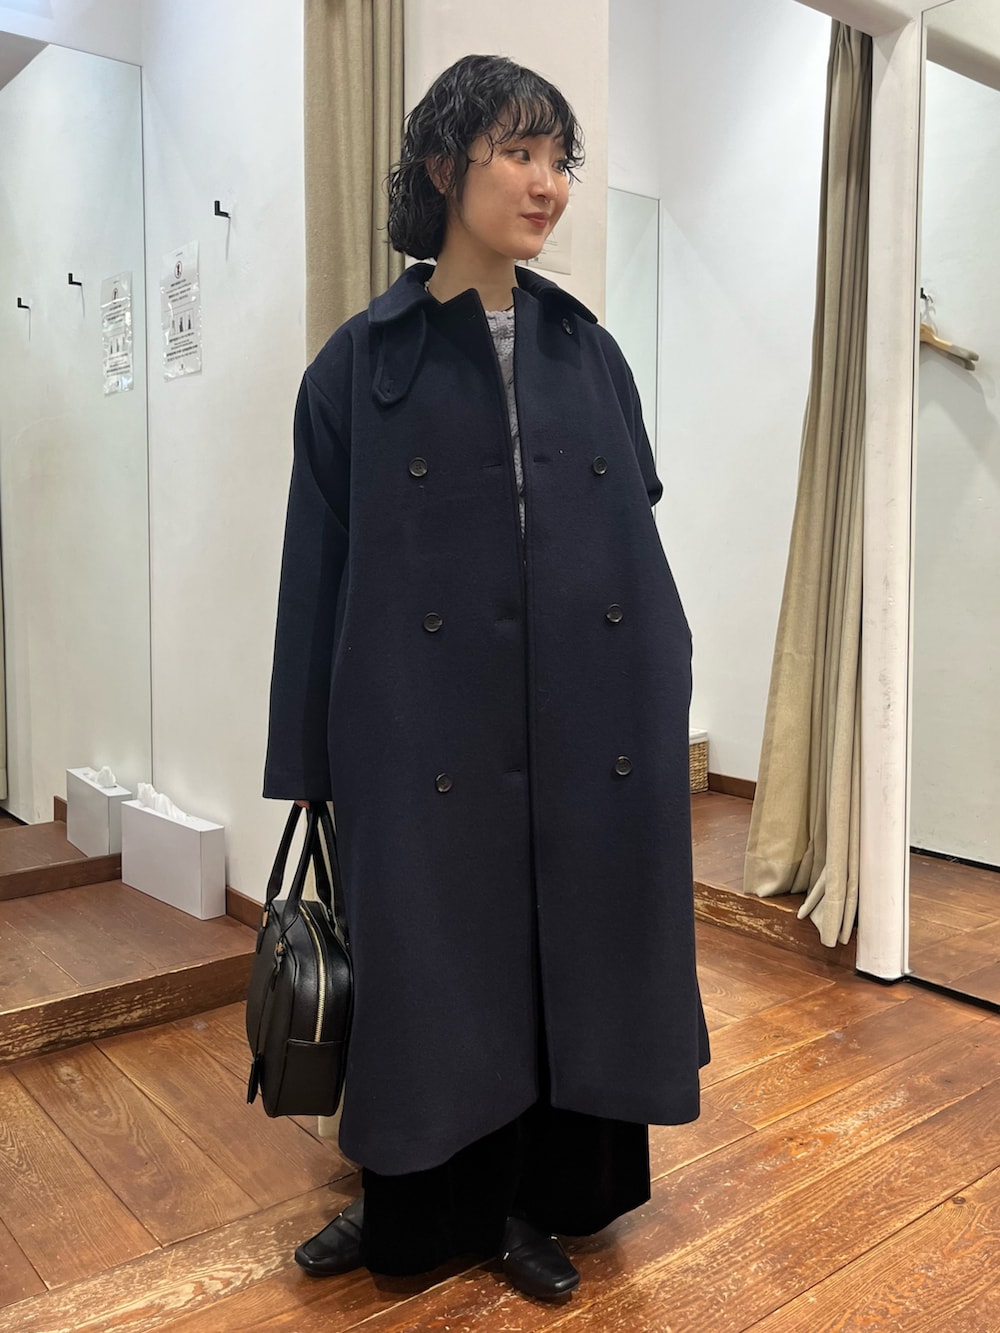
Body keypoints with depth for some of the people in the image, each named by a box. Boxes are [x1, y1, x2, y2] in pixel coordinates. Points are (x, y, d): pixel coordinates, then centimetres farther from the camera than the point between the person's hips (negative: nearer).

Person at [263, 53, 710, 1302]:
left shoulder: (588, 351, 10)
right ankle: (414, 1206, 34)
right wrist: (312, 763, -1)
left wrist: (666, 713, 6)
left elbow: (641, 542, 10)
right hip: (427, 728, -2)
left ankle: (534, 1204, 34)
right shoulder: (364, 361, 2)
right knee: (432, 966, 9)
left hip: (591, 727, 3)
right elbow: (318, 574, 1)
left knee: (571, 955, 11)